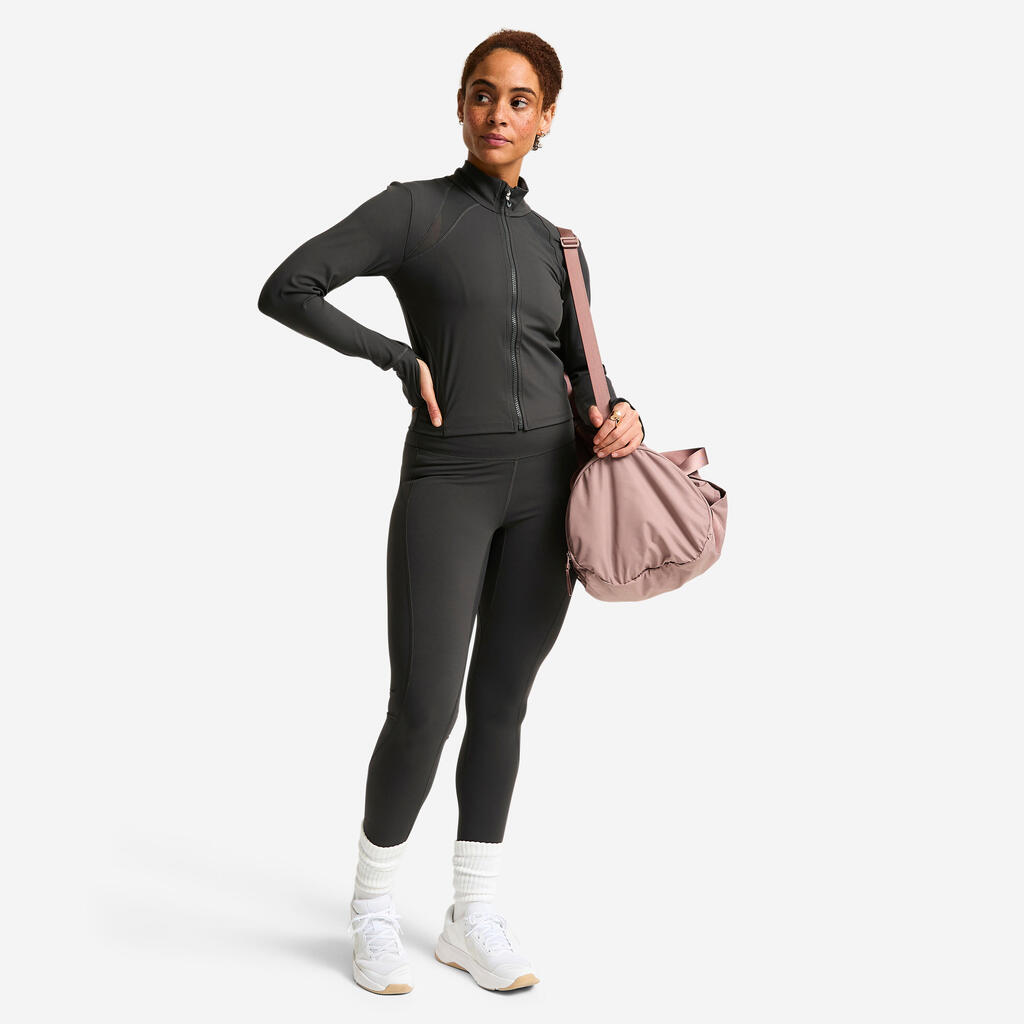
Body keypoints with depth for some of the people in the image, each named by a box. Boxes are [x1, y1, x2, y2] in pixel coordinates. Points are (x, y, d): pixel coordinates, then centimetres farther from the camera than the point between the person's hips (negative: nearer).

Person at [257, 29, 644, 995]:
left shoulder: (556, 245, 13)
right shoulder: (411, 207, 0)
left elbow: (580, 373, 16)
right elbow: (285, 290, -6)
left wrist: (618, 417, -6)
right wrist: (400, 356, -11)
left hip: (547, 485, 4)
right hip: (448, 484, -4)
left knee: (500, 705, 9)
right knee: (422, 712, -5)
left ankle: (474, 918, 21)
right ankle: (374, 912, 17)